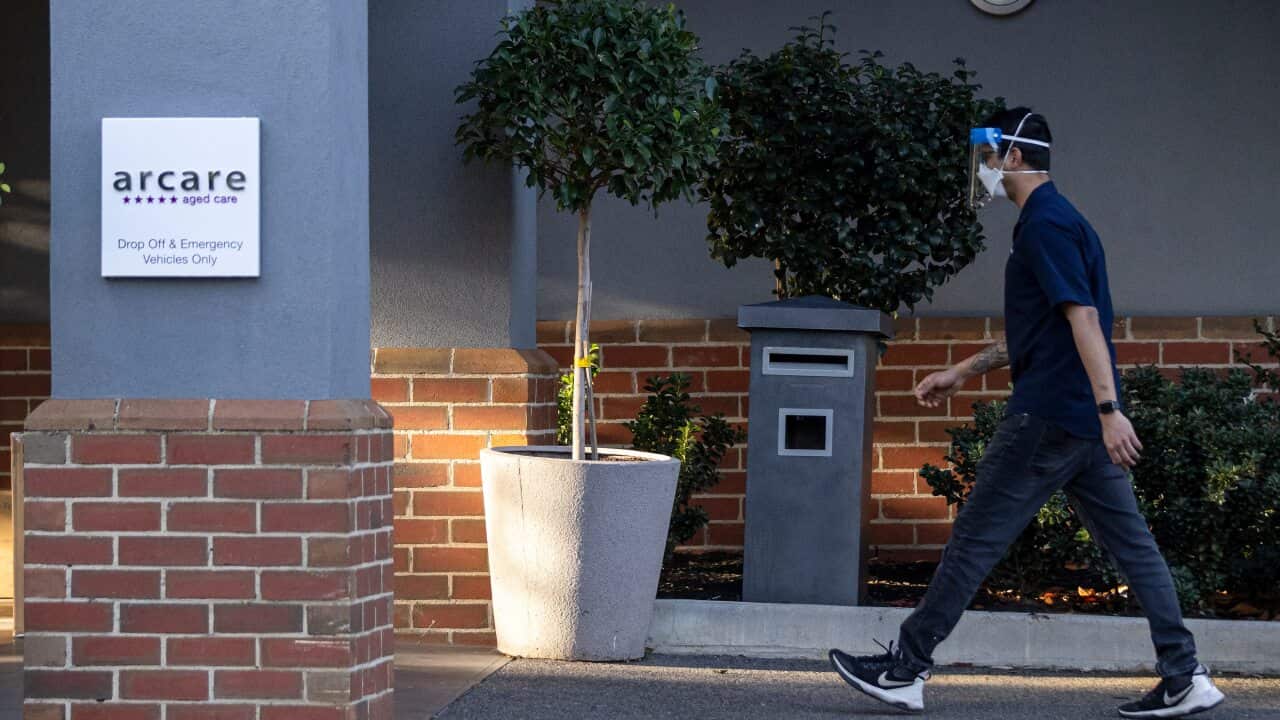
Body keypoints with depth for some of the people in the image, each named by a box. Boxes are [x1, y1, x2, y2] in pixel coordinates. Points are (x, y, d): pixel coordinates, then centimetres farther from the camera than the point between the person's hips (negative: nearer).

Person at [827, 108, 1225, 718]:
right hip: (1085, 421, 10)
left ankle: (906, 668, 4)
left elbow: (1083, 317, -22)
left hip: (1048, 416, -10)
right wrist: (963, 372, 30)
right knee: (1131, 543, 6)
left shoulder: (1045, 224, -12)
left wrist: (1109, 407, -28)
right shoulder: (1054, 219, 20)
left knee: (977, 536, -3)